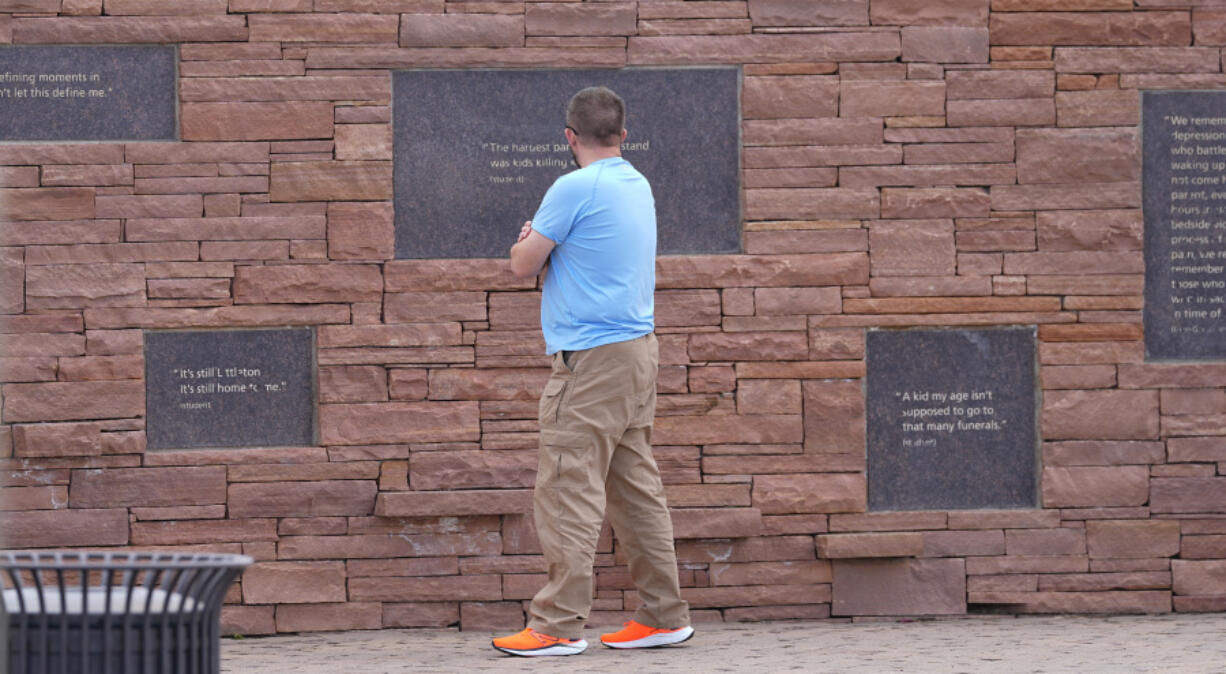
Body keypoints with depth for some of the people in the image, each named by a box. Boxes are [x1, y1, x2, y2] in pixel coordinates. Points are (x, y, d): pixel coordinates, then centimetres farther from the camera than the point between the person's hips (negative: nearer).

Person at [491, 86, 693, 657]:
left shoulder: (575, 189, -13)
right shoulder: (638, 186, 13)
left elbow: (523, 265, -6)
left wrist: (526, 242, 14)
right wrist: (541, 242, 18)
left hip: (591, 357, -9)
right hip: (638, 348, 9)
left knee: (568, 492, -7)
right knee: (637, 490, 11)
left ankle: (557, 625, -8)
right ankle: (663, 616, 13)